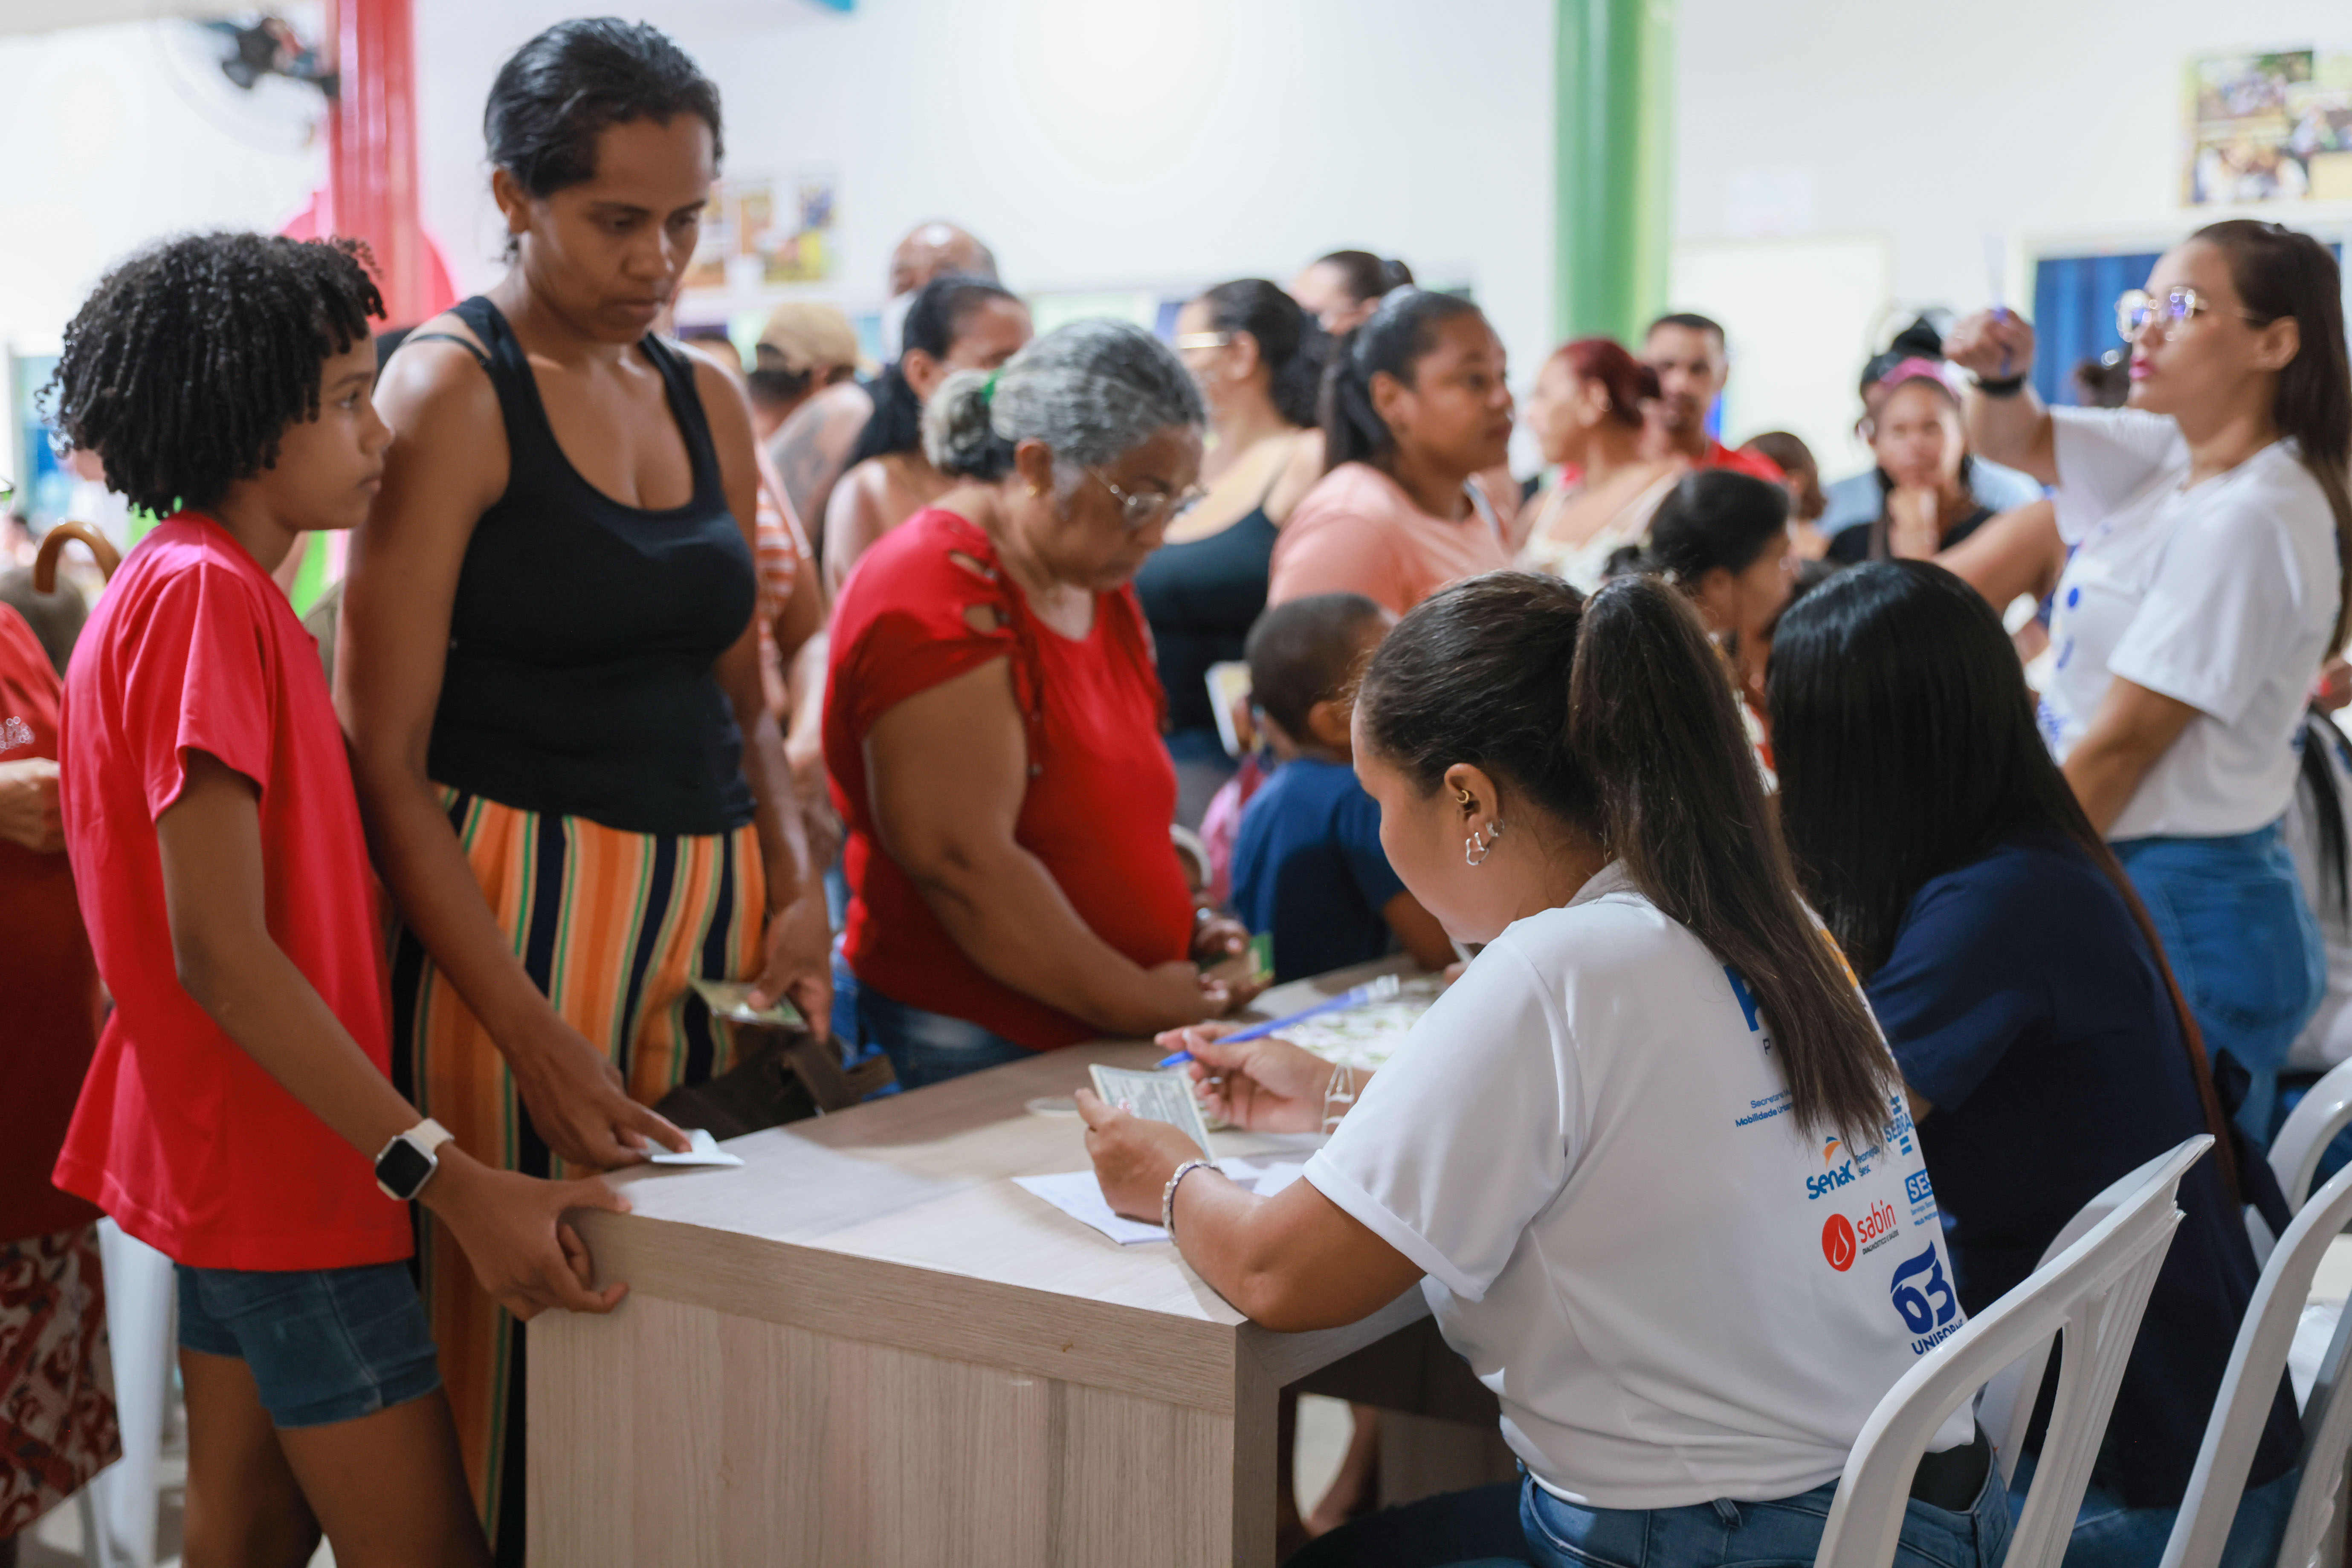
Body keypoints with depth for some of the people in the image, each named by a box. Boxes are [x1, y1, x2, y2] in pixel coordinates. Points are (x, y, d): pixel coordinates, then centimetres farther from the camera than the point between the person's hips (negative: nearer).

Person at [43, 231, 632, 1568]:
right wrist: (448, 1178, -26)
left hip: (231, 1156, 10)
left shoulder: (203, 591, 13)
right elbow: (218, 948, -24)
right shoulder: (202, 595, -18)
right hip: (289, 1171, -10)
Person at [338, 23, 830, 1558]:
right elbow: (386, 761, -10)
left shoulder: (709, 402, 13)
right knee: (533, 1333, -2)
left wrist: (794, 883, 4)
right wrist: (536, 1041, -17)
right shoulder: (451, 391, -5)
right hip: (520, 917, -6)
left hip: (715, 908, 6)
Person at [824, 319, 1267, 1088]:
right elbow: (962, 862, -23)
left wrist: (1183, 926, 8)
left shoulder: (1098, 584, 14)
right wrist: (1135, 1004, -16)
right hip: (969, 1048, -8)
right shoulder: (941, 600, -17)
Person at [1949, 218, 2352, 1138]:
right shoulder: (2172, 457, 8)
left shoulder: (2253, 519, -18)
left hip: (2184, 911, -9)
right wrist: (2000, 377, -1)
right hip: (2122, 887, 9)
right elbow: (2017, 441, 23)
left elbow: (2121, 747, -17)